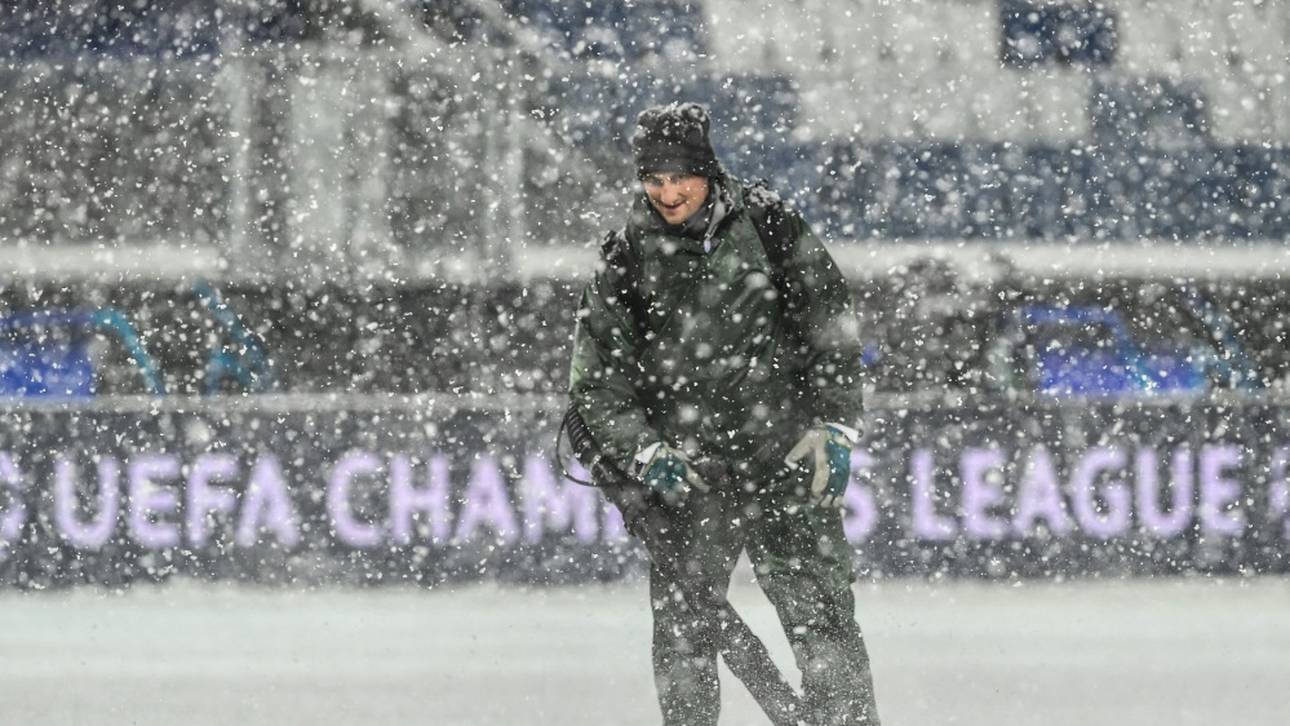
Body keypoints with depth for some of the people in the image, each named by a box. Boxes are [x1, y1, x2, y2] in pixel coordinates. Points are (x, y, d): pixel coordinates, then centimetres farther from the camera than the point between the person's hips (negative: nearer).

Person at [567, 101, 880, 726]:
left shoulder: (767, 227, 2)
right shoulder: (627, 260, 3)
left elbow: (831, 328, 8)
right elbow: (596, 380, 4)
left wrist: (834, 427, -1)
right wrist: (646, 452, -10)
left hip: (786, 461, 0)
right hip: (685, 467, 0)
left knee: (820, 612, -6)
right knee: (682, 627, -10)